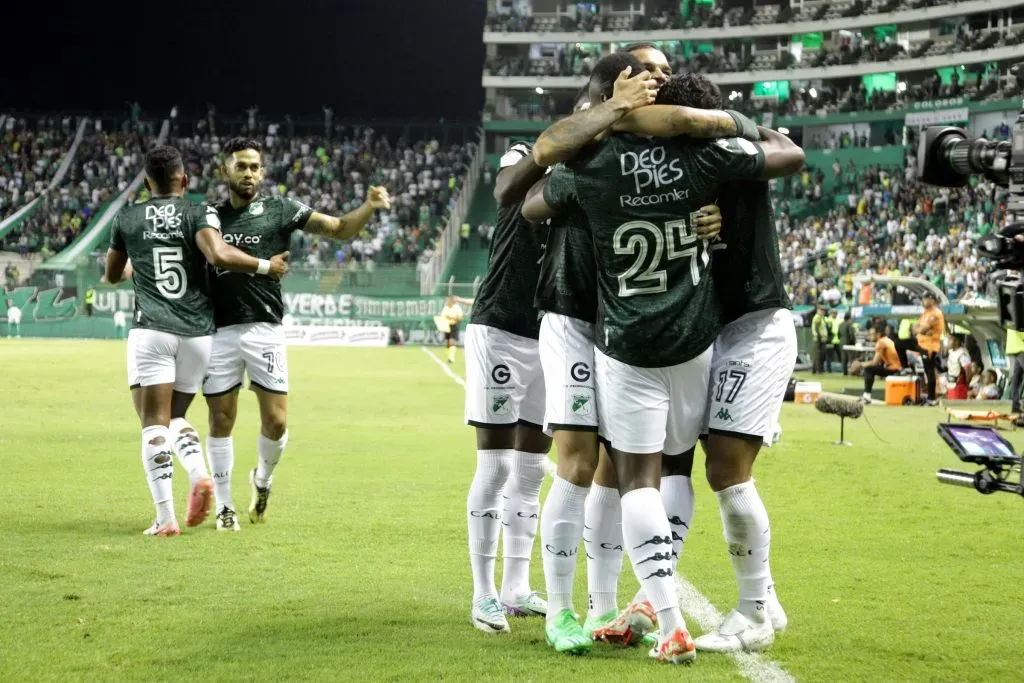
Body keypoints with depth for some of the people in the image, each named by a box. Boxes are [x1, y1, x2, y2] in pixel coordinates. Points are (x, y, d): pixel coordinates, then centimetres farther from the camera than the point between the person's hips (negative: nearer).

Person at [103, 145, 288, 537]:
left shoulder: (126, 219, 10)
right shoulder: (199, 215, 2)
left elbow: (112, 275, 26)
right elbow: (218, 255, -18)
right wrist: (265, 266, -5)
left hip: (151, 331, -1)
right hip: (197, 332, 1)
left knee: (154, 423, -3)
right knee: (175, 415, 20)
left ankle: (165, 517, -14)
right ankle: (199, 473, -9)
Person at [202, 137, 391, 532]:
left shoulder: (279, 210, 6)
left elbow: (340, 229, 4)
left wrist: (369, 208, -14)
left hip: (265, 330, -1)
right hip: (219, 331, 1)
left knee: (276, 422, -4)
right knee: (220, 421, 4)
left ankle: (262, 479, 26)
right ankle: (224, 507, 16)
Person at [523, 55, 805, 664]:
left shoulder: (591, 164, -9)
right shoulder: (699, 151, -6)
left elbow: (530, 209, 10)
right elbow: (792, 158, 6)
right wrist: (751, 132, 23)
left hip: (627, 346, -3)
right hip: (696, 340, 3)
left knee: (638, 477, 0)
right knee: (675, 465, 17)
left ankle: (672, 624, -9)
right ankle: (658, 598, 20)